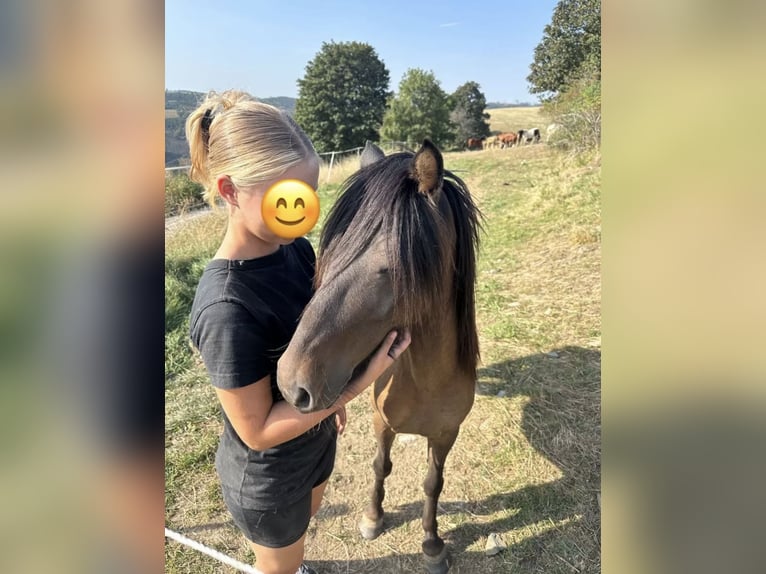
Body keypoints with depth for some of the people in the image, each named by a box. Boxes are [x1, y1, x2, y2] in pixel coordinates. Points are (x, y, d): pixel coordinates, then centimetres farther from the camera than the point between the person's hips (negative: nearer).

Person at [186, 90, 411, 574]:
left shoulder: (296, 248, -13)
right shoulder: (227, 308, -37)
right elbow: (257, 430, -28)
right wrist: (357, 383, -34)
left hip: (316, 440, 7)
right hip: (269, 475, -7)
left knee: (303, 527, 36)